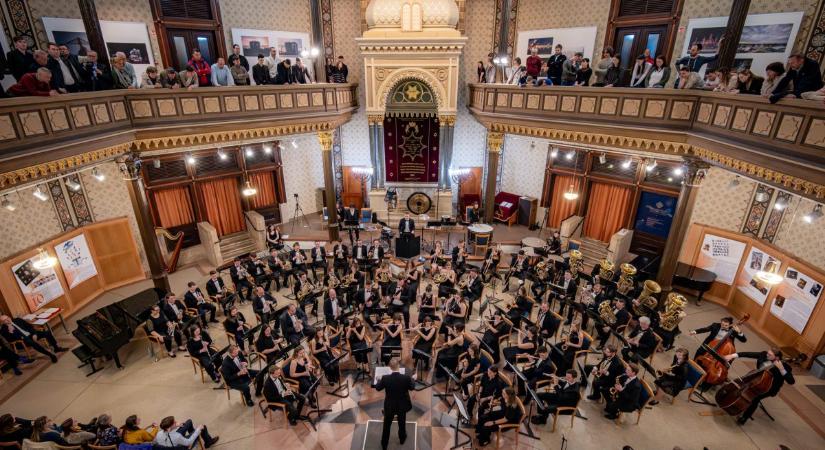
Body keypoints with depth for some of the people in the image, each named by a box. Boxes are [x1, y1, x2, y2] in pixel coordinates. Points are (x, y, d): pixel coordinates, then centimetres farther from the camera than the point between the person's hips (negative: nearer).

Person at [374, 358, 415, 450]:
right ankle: (402, 439, 50)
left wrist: (379, 380, 13)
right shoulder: (406, 378, -25)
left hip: (389, 406, -1)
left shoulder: (385, 378, -26)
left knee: (386, 426, 21)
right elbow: (412, 387, -5)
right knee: (402, 424, 27)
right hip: (402, 406, 1)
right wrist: (412, 379, 14)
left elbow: (378, 388, -7)